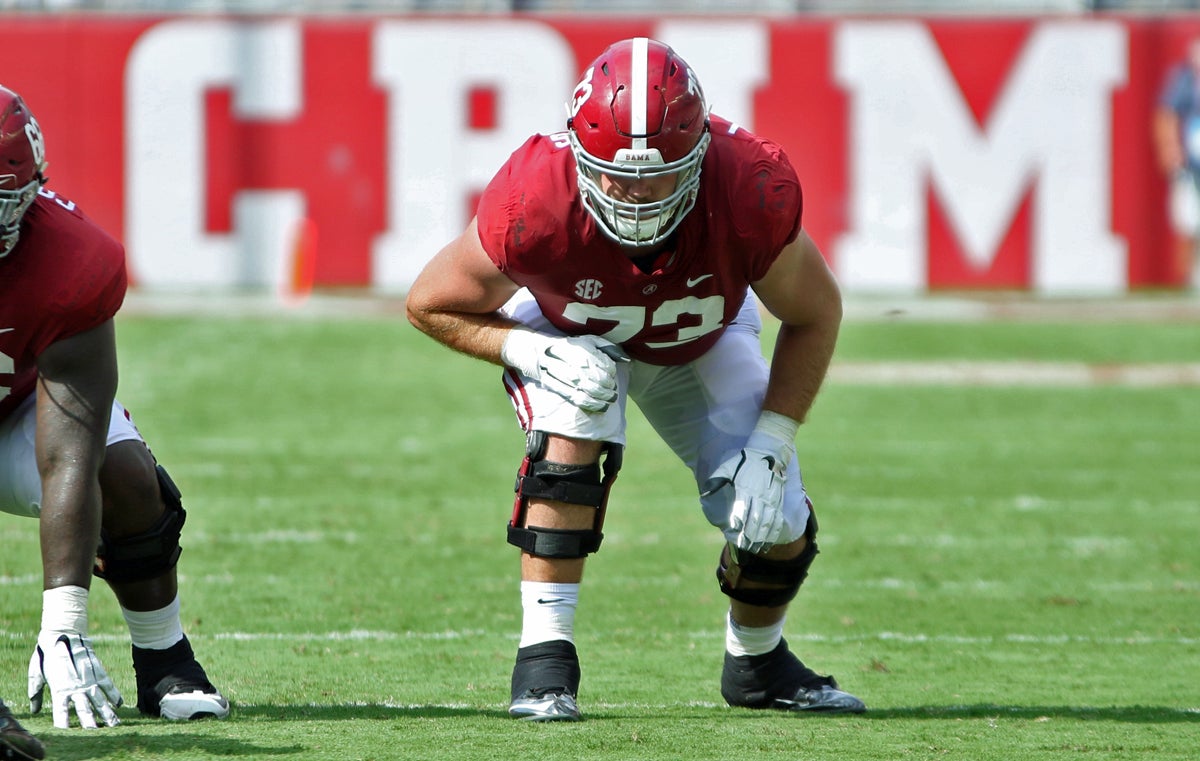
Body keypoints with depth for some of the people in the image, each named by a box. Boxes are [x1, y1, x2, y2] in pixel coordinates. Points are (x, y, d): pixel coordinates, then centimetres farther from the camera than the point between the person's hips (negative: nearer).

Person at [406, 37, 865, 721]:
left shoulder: (750, 196, -38)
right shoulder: (536, 204, -41)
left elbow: (815, 315, -17)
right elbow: (431, 304, -21)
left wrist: (772, 445, -23)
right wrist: (532, 351, -36)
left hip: (701, 342, 2)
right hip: (565, 327, -2)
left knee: (777, 527, -9)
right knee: (572, 433, -35)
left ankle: (757, 661, 24)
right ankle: (545, 661, -26)